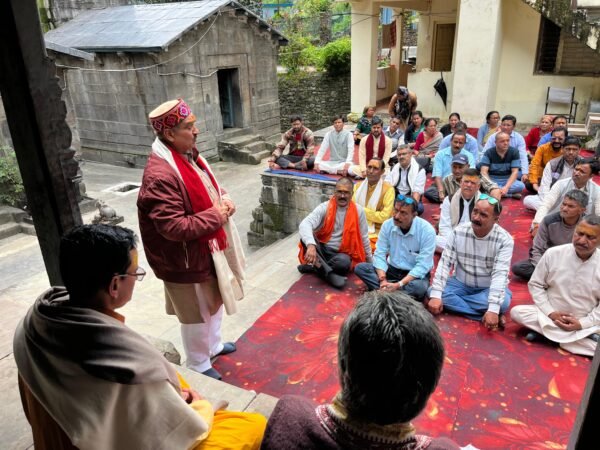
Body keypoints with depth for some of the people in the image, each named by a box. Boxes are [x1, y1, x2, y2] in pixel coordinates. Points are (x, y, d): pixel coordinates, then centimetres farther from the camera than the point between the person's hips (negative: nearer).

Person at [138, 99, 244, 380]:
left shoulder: (189, 154, 1)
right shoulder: (160, 175, -30)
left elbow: (209, 187, 17)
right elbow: (176, 228, -32)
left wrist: (224, 200, -5)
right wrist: (215, 215, -22)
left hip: (209, 247, 9)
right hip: (187, 259, -9)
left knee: (216, 301, 27)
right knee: (196, 314, 11)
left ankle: (213, 345, 51)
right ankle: (198, 366, 35)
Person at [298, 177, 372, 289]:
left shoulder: (358, 211, -5)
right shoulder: (325, 207, -10)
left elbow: (364, 238, 5)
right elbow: (305, 224, -27)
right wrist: (311, 245, -46)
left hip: (342, 253, -1)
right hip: (322, 249, 1)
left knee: (344, 262, -37)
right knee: (306, 237, -31)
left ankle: (314, 267, -18)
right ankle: (329, 274, -34)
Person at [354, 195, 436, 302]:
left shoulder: (427, 230, -21)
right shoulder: (387, 225, -10)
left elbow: (423, 265, -22)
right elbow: (379, 254, -9)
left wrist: (398, 285, -30)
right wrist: (383, 280, -26)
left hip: (415, 274, -3)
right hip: (392, 269, 4)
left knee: (419, 287, -38)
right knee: (360, 268, -15)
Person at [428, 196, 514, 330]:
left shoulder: (505, 239, -19)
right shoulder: (458, 232, -14)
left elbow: (500, 274, -28)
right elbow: (444, 263, -16)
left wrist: (493, 309, -39)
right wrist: (435, 296, -27)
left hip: (489, 288, -3)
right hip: (461, 283, 3)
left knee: (503, 302, -35)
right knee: (431, 291, -24)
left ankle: (461, 304, -17)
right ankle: (483, 315, -22)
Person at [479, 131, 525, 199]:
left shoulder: (514, 152, -4)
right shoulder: (489, 153, -7)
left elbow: (515, 172, -9)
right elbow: (484, 172, -15)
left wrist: (506, 187, -26)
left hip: (507, 180, 1)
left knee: (521, 186, -30)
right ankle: (512, 194, -23)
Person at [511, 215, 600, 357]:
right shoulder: (553, 253, -8)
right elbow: (535, 284, 0)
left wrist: (582, 323, -15)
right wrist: (550, 312, -12)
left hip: (586, 324, -2)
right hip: (551, 315, 2)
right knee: (517, 312, -24)